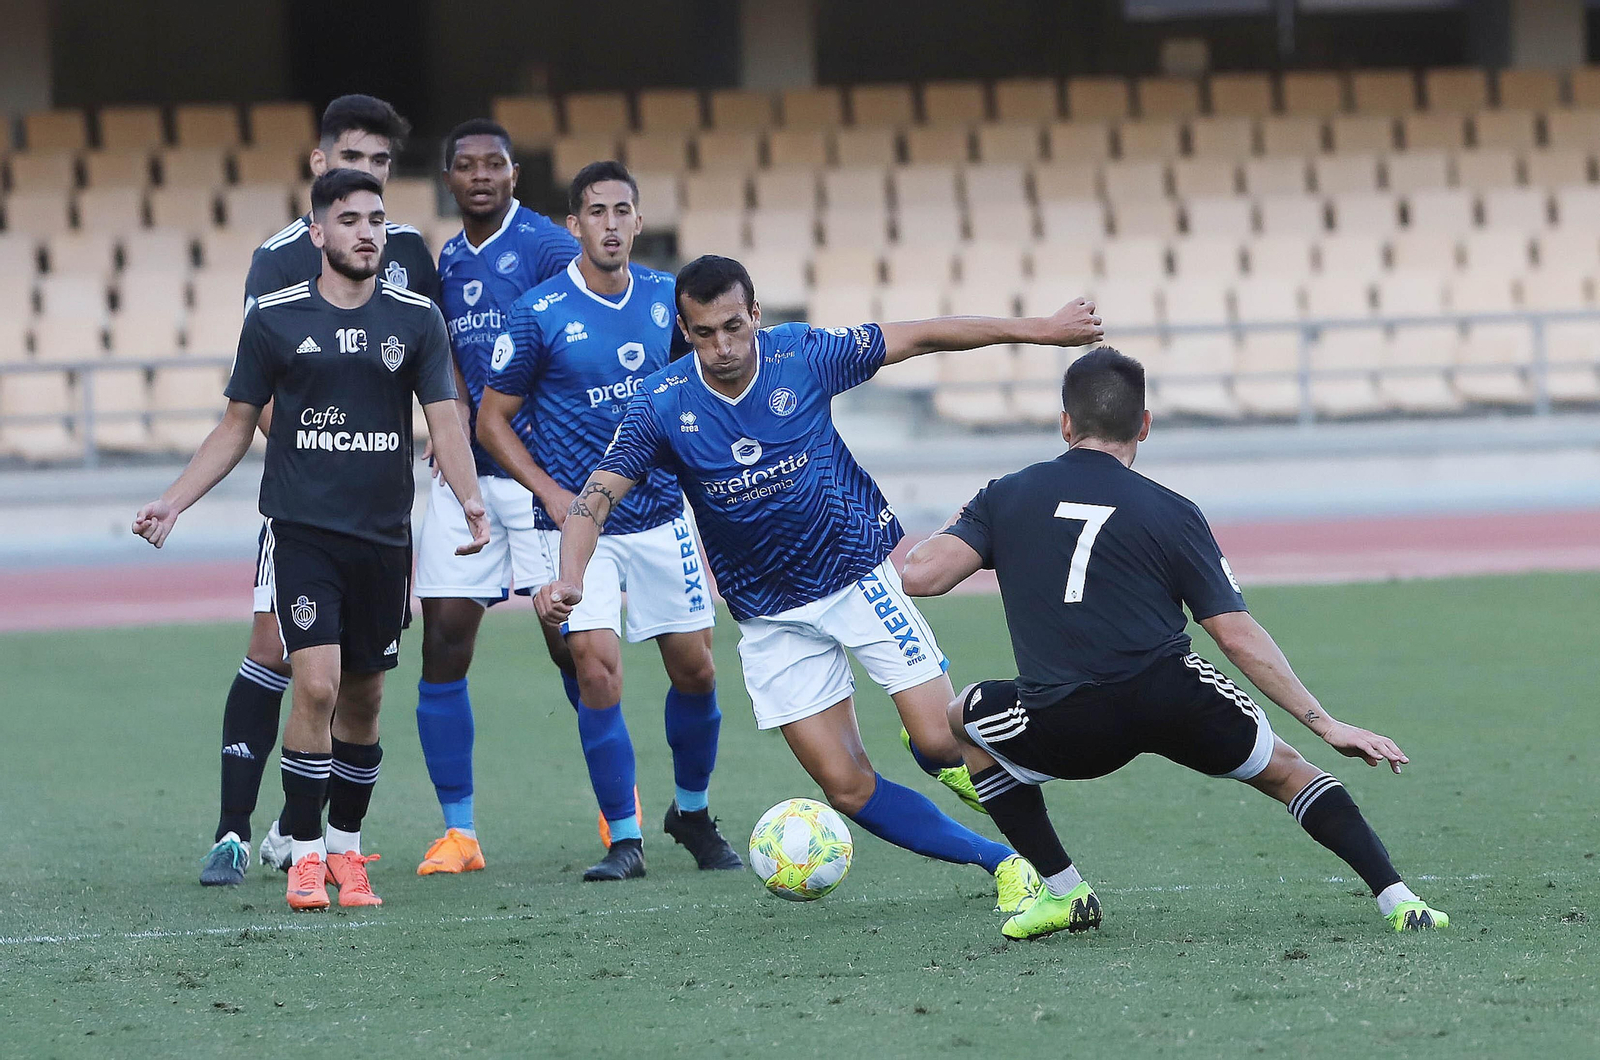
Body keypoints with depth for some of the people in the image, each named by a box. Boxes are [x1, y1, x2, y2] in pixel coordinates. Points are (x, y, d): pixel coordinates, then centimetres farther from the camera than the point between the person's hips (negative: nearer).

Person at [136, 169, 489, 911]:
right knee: (316, 685, -15)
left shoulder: (416, 319, 4)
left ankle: (346, 850, 24)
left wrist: (470, 499, -17)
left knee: (363, 698, 9)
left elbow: (444, 422, 1)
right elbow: (237, 427, 9)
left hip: (384, 535, 2)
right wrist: (172, 503, 0)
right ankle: (305, 856, -6)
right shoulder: (274, 318, 1)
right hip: (302, 529, -2)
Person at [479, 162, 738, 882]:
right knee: (598, 667, -15)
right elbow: (493, 419, -3)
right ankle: (624, 841, -5)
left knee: (694, 669, 5)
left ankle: (692, 812, 29)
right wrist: (550, 491, -13)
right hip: (577, 523, -4)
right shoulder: (540, 314, -10)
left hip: (662, 517, 4)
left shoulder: (666, 299, 2)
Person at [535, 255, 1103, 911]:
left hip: (860, 574, -1)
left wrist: (1037, 330, -1)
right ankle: (997, 860, 10)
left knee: (941, 741, -14)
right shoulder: (663, 405, -13)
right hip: (771, 619, 1)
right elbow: (597, 495, -13)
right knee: (847, 788, -4)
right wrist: (569, 580, -32)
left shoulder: (803, 355, -13)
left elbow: (921, 338, -4)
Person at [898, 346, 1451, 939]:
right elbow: (1238, 636, 2)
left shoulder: (1005, 496, 10)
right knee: (1285, 772, 24)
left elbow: (920, 576, 1)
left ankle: (1064, 891, 24)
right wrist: (1326, 724, 7)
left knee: (965, 718, 31)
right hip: (1178, 705, 0)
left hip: (1066, 732, 0)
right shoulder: (1171, 513, 6)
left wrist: (961, 530, 26)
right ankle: (1397, 900, 6)